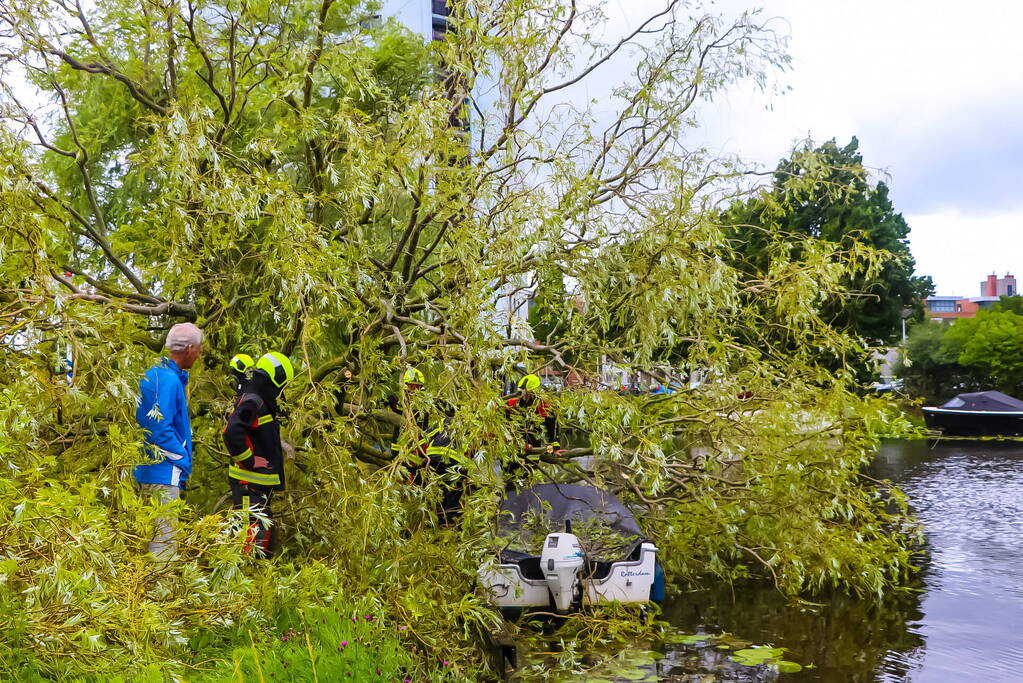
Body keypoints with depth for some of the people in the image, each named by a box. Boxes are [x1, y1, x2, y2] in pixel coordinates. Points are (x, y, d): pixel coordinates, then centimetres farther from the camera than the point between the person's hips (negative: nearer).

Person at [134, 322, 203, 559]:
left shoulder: (153, 374, 14)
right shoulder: (169, 380, -18)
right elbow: (161, 429, -23)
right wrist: (183, 461, -12)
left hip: (147, 469, 10)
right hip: (164, 472, -10)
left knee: (154, 533, 18)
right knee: (165, 539, -6)